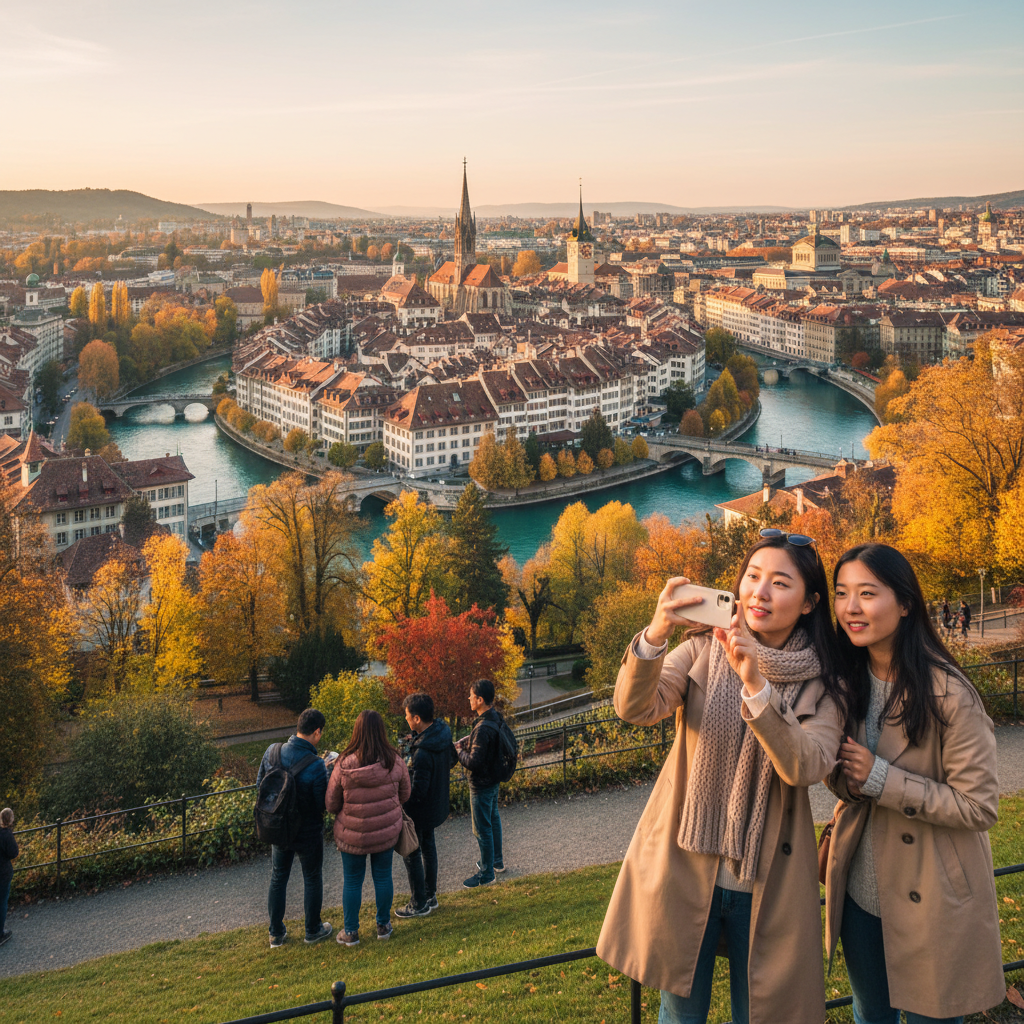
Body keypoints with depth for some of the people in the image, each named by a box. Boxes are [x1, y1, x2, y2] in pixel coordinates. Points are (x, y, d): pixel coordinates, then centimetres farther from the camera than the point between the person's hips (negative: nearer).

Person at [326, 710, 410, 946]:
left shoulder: (344, 765, -21)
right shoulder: (394, 762, -16)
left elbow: (331, 804, -9)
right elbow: (405, 795, 1)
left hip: (352, 835, -2)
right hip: (387, 832, 2)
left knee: (352, 881, 15)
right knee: (383, 876, 19)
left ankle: (350, 932, 28)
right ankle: (383, 925, 34)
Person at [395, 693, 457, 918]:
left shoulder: (422, 752, -35)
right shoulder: (443, 733, -8)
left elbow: (418, 791, -29)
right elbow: (452, 760, 10)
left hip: (420, 810, -9)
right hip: (438, 804, 9)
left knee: (412, 854, 10)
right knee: (428, 846, 24)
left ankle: (419, 904, 23)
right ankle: (431, 896, 38)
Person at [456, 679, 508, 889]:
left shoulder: (483, 729, -33)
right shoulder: (496, 717, -3)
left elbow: (474, 762, -29)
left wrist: (459, 752, -12)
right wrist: (464, 742, 0)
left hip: (481, 785, -10)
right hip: (494, 779, 10)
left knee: (482, 829, 4)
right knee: (493, 818, 24)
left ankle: (486, 873, 17)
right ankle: (497, 860, 41)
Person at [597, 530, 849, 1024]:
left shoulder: (823, 686, -3)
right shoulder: (704, 650, -1)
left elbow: (806, 767, -20)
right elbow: (635, 708, -17)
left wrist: (756, 686, -34)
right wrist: (654, 636, -36)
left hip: (767, 882, 0)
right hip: (686, 867, 0)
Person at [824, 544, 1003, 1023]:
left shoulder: (948, 694, -22)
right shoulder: (848, 682, -3)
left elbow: (979, 807, -20)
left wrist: (880, 778, -25)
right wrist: (845, 780, -14)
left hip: (933, 904, -5)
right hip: (861, 891, 5)